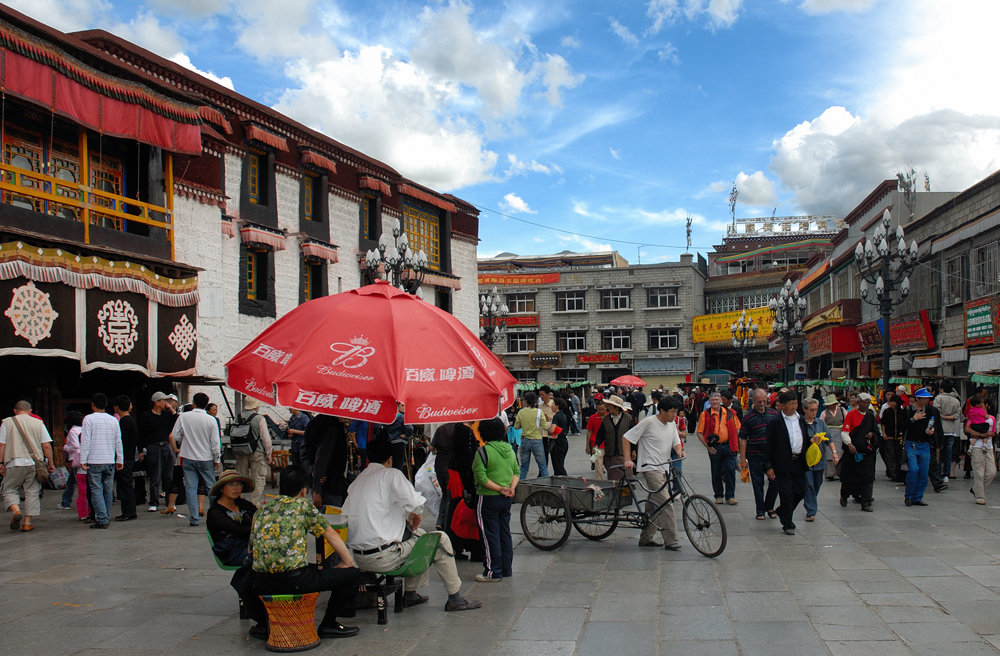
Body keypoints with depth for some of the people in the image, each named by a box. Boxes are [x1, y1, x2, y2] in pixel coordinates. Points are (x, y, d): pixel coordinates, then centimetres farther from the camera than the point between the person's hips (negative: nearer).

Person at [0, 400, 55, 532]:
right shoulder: (38, 423, 7)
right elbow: (47, 446, 3)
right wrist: (50, 464, 9)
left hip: (15, 463, -1)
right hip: (34, 464, 1)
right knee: (32, 492, 8)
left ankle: (16, 511, -13)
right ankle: (27, 523, 7)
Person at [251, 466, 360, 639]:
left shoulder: (261, 509, 14)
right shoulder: (302, 504, 1)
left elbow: (251, 550, 18)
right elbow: (331, 534, 4)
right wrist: (348, 561, 15)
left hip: (261, 585, 6)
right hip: (293, 580, -6)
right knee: (352, 574, 7)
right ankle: (328, 624, 11)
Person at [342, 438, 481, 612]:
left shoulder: (357, 480, 12)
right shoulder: (391, 474, -7)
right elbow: (415, 503, -20)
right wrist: (414, 514, 6)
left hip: (358, 557, 8)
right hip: (382, 557, -8)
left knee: (418, 534, 30)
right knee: (440, 540, 8)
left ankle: (411, 594, 34)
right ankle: (455, 599, 17)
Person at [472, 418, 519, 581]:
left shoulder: (483, 451, -15)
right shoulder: (509, 449, 6)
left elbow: (481, 477, -21)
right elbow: (516, 471, 9)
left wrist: (499, 488, -16)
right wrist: (511, 488, -3)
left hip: (489, 498, -7)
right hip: (507, 499, 7)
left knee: (491, 534, 1)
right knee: (505, 533, 15)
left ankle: (493, 572, 7)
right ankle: (507, 569, 23)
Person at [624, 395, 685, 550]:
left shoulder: (672, 424, 10)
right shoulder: (649, 422, -11)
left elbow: (676, 442, 10)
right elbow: (627, 438, -9)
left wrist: (679, 451, -14)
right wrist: (628, 459, -15)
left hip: (664, 468, 8)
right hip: (650, 468, -8)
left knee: (655, 505, 13)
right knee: (665, 504, -14)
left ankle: (645, 538, 24)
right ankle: (670, 541, -9)